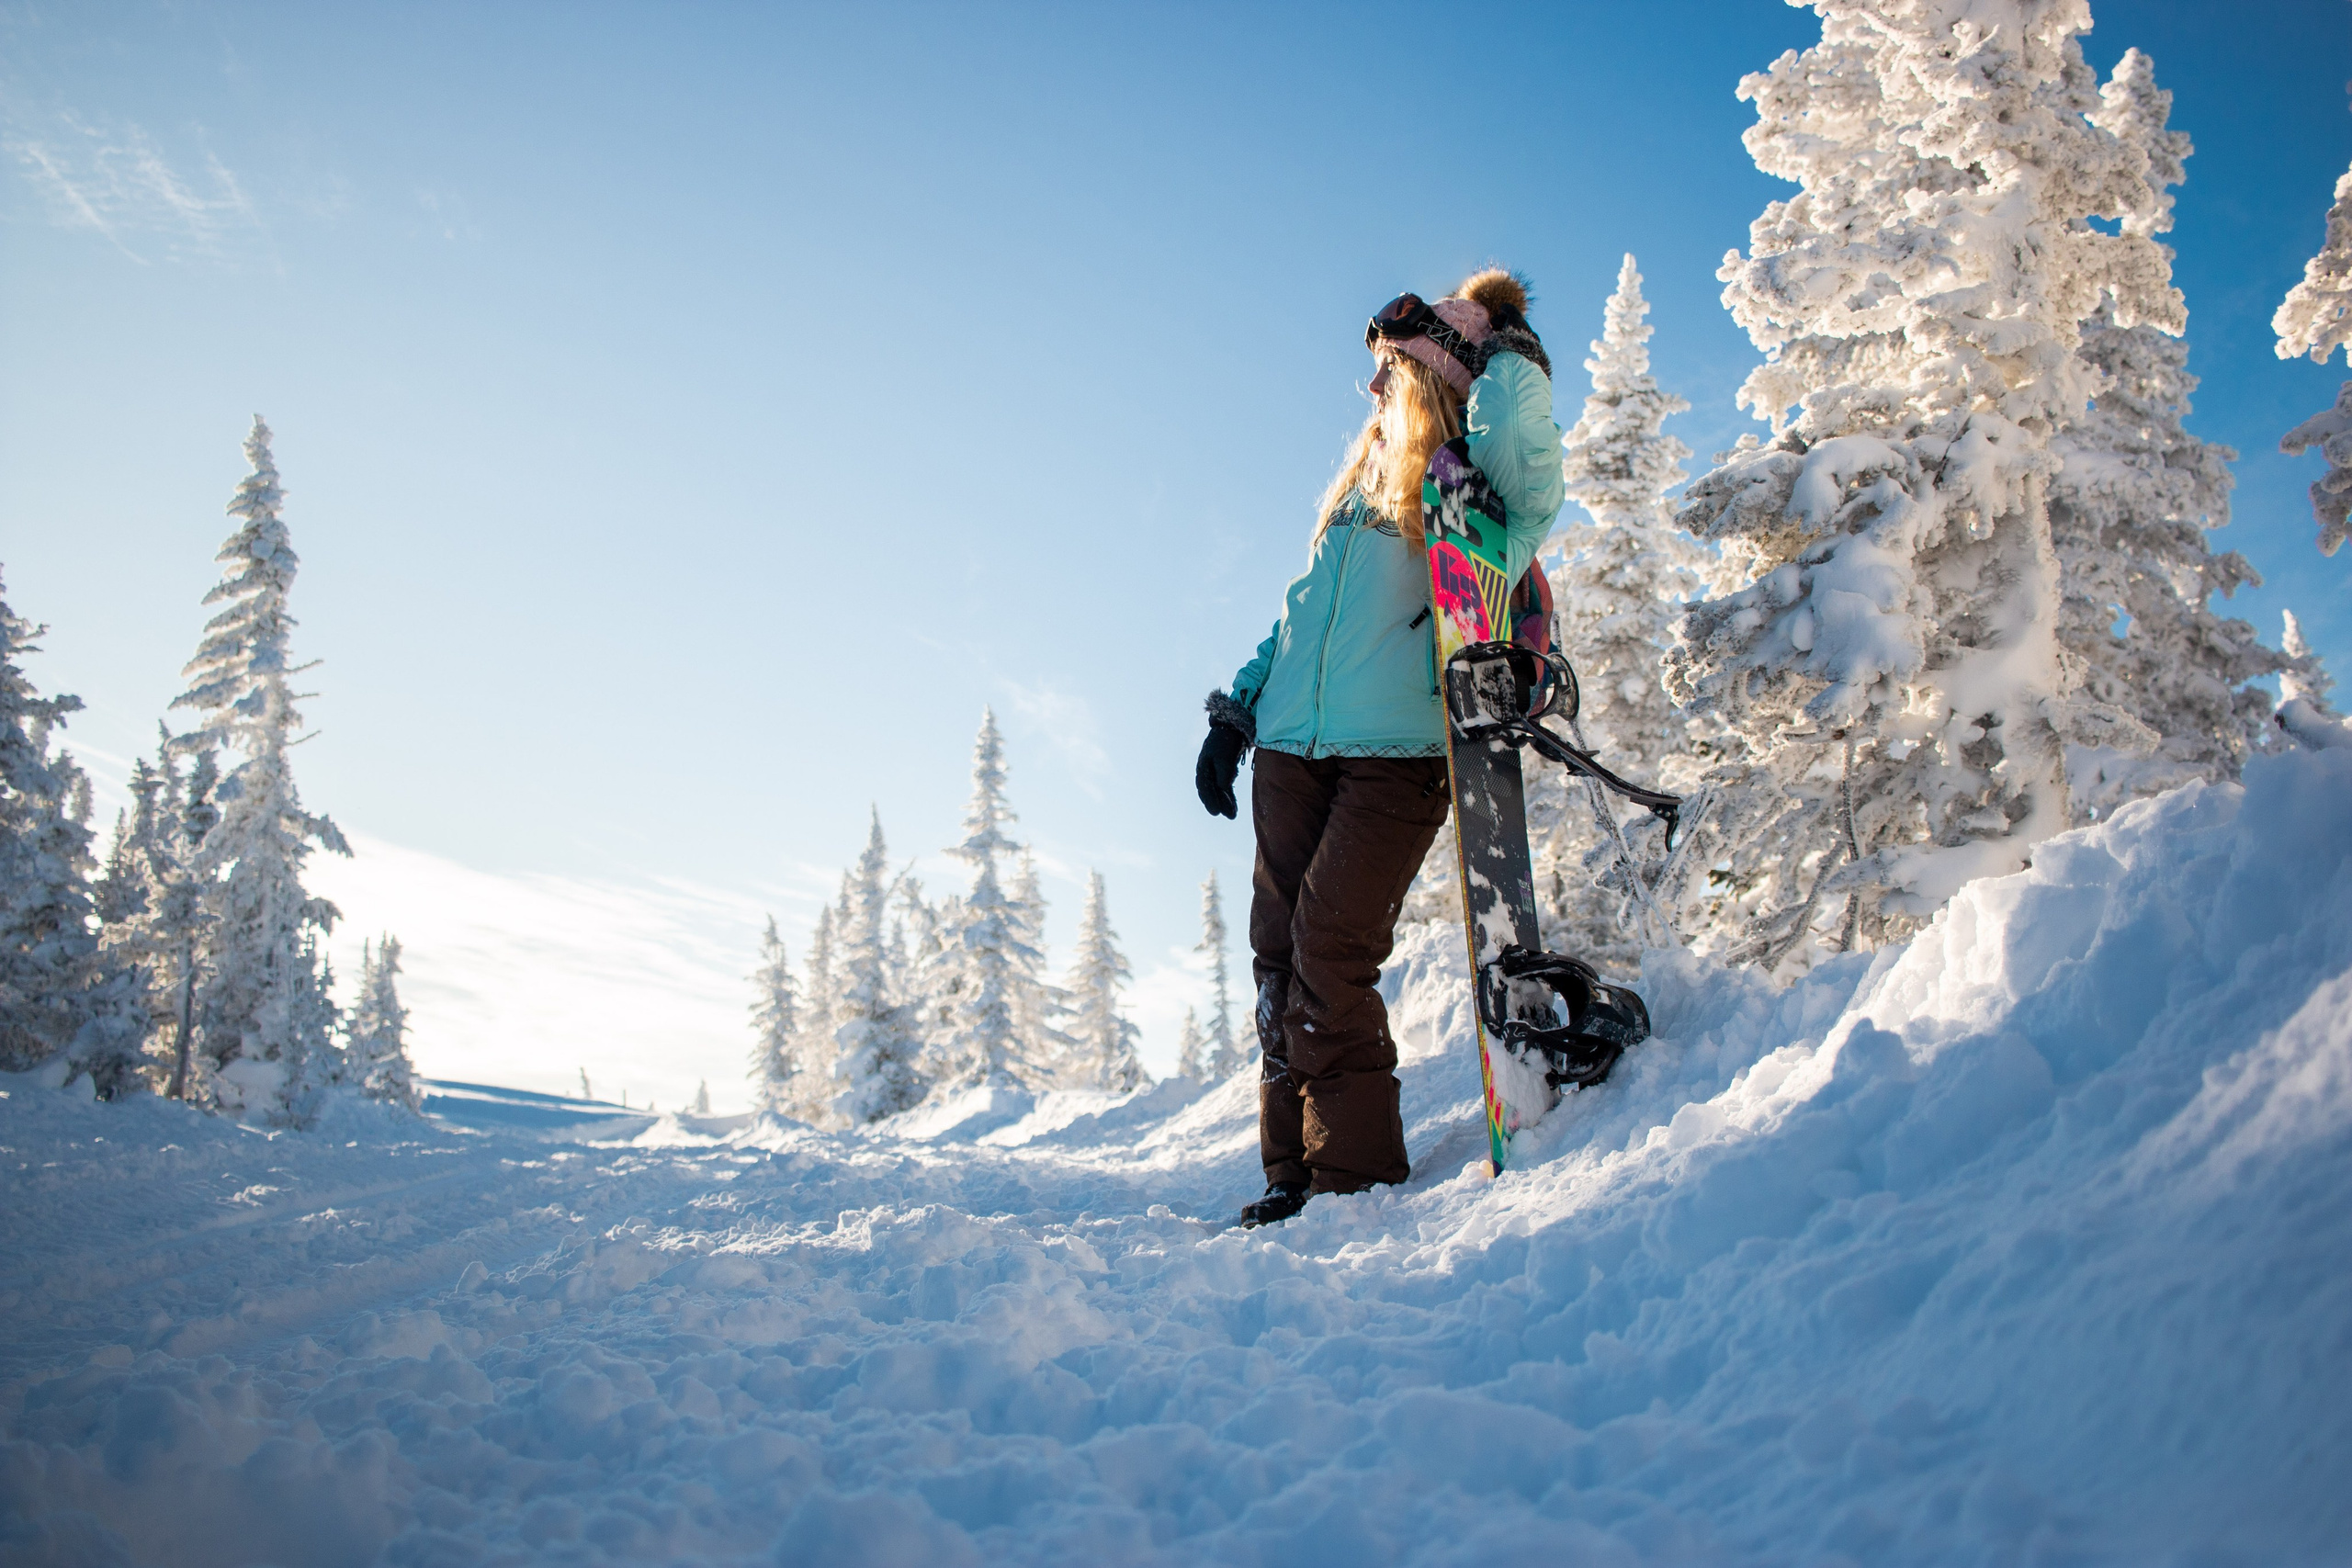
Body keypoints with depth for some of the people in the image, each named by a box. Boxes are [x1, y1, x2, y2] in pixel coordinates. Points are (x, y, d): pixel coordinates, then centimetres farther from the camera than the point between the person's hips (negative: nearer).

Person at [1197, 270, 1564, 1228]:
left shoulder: (1482, 483, 3)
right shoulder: (1364, 477, 22)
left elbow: (1525, 465, -23)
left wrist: (1509, 356, -6)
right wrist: (1236, 708, 21)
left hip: (1398, 753, -7)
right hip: (1292, 747, 7)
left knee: (1331, 947, -17)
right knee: (1278, 951, 1)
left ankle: (1354, 1173, -8)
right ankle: (1294, 1170, 7)